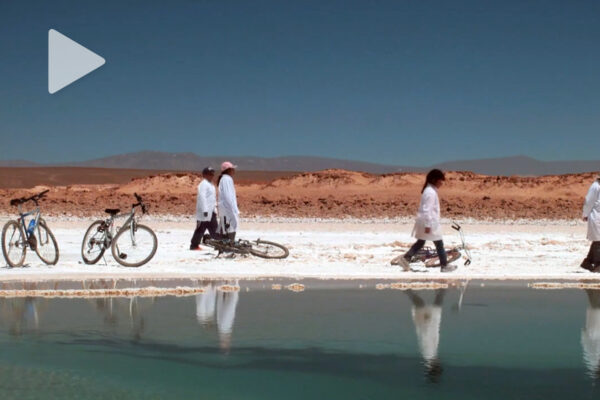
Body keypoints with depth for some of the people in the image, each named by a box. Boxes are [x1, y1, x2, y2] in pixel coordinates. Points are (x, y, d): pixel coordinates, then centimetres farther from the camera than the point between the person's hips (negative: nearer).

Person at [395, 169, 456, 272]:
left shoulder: (429, 190, 11)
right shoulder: (431, 192, -20)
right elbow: (427, 210, -24)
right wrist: (428, 225, -23)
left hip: (424, 222, 10)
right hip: (430, 223, -10)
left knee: (420, 242, 15)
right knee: (439, 244, 2)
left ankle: (405, 258, 11)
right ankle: (444, 266, 11)